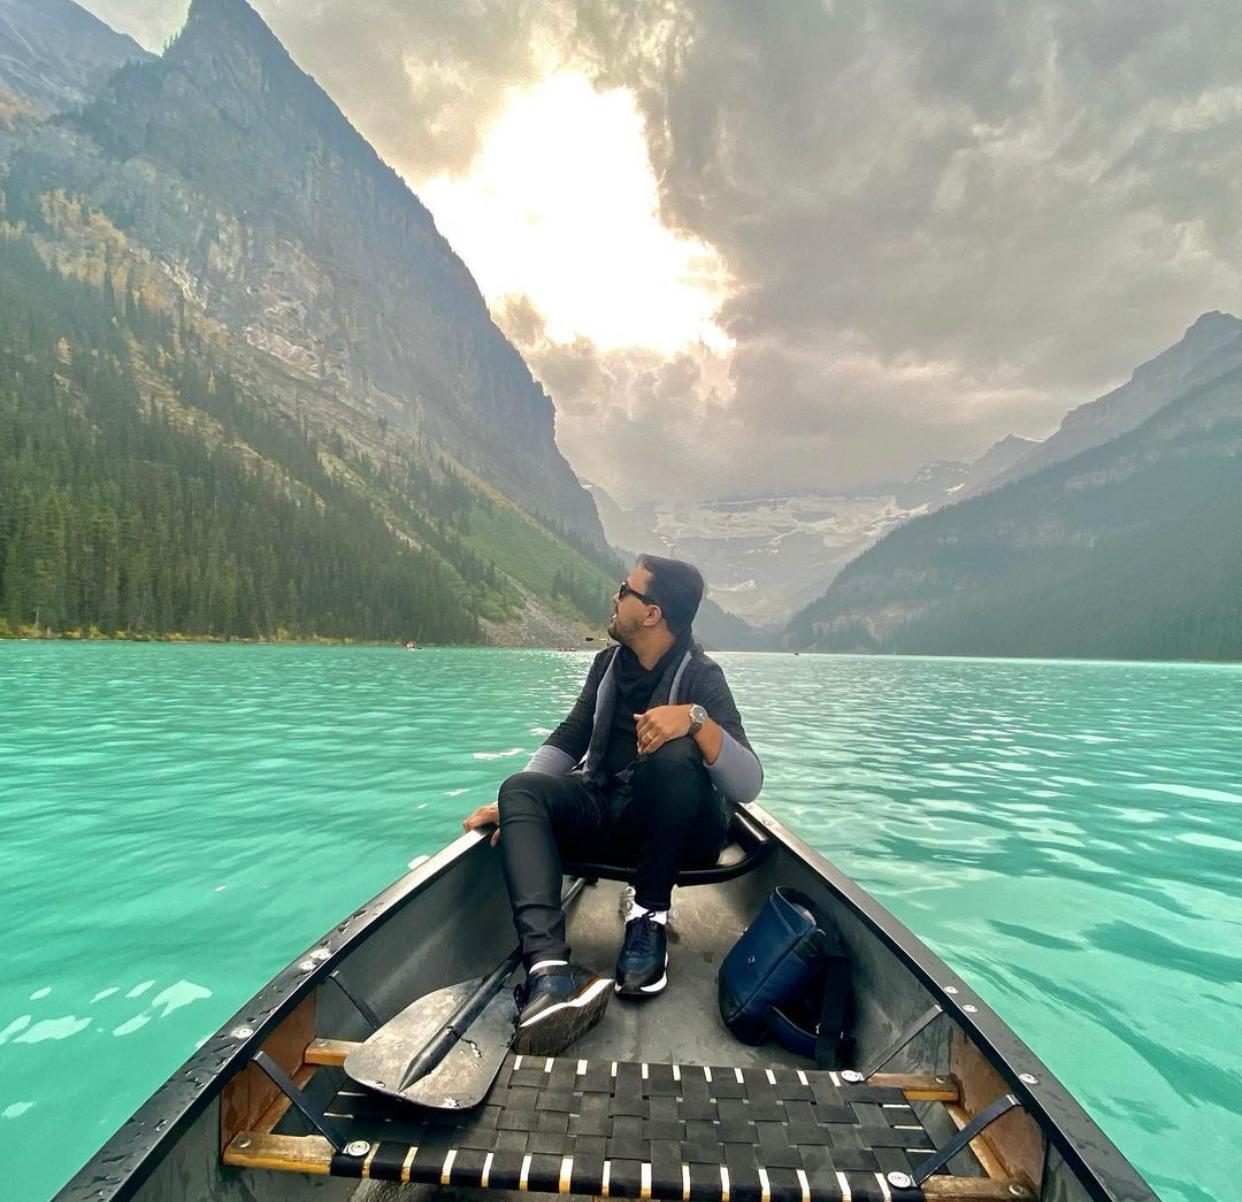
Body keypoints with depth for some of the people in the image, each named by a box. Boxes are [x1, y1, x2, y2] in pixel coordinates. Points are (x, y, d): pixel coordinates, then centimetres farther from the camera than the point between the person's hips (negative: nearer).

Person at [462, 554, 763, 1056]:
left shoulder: (700, 676, -12)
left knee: (674, 756, -35)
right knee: (520, 789, -21)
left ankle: (649, 917, -16)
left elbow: (747, 785, -24)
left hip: (678, 830, -5)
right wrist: (515, 802, -1)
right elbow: (568, 739, 12)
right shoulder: (609, 663, 7)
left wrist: (696, 719, -41)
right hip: (604, 812, 6)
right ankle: (549, 970, -43)